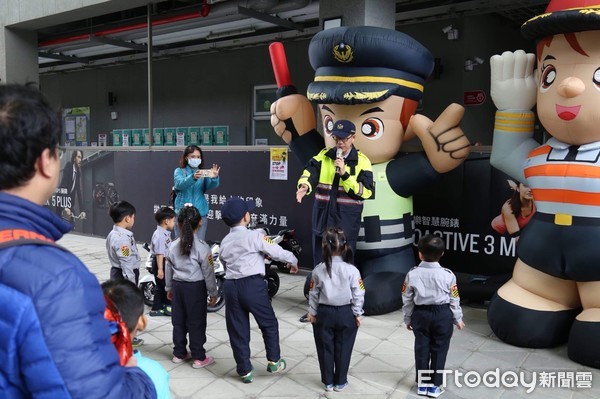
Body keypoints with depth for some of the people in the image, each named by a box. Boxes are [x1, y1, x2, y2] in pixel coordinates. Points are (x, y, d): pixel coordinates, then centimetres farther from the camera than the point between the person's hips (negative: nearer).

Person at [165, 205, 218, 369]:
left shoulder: (173, 246, -1)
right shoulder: (202, 247, -16)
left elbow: (169, 270, 9)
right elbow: (208, 272, -11)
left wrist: (169, 288, 22)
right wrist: (213, 293, -1)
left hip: (178, 286, 5)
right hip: (196, 287, -5)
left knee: (178, 320, 15)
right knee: (196, 323, 5)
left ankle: (179, 353, 28)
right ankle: (198, 357, 13)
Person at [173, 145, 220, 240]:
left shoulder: (203, 173, 8)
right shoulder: (179, 171, 3)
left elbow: (211, 185, -10)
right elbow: (180, 184, -17)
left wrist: (214, 178, -34)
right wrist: (193, 177, -37)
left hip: (201, 214, 1)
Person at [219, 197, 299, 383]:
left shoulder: (224, 242, 13)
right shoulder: (255, 235, -6)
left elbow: (225, 264, 16)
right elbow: (276, 251, -1)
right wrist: (293, 261, 15)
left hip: (230, 286, 6)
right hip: (252, 285, -5)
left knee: (237, 330, 10)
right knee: (269, 323, 14)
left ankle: (244, 371, 18)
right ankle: (274, 361, 23)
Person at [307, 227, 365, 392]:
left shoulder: (318, 270, -10)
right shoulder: (352, 270, -12)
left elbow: (313, 294, -2)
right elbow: (358, 294, -8)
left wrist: (312, 313, 10)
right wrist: (357, 314, 4)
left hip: (324, 313, 1)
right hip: (346, 314, 0)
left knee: (325, 348, 15)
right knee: (343, 349, 14)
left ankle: (328, 382, 26)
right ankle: (340, 382, 25)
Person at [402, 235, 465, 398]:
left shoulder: (412, 274, -10)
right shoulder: (448, 275, -12)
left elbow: (407, 299, -2)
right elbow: (454, 300, -4)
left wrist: (408, 319, 13)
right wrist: (458, 319, 11)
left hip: (420, 315, 1)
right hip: (443, 315, -1)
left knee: (421, 348, 14)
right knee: (439, 350, 12)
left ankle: (422, 384, 24)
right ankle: (434, 385, 21)